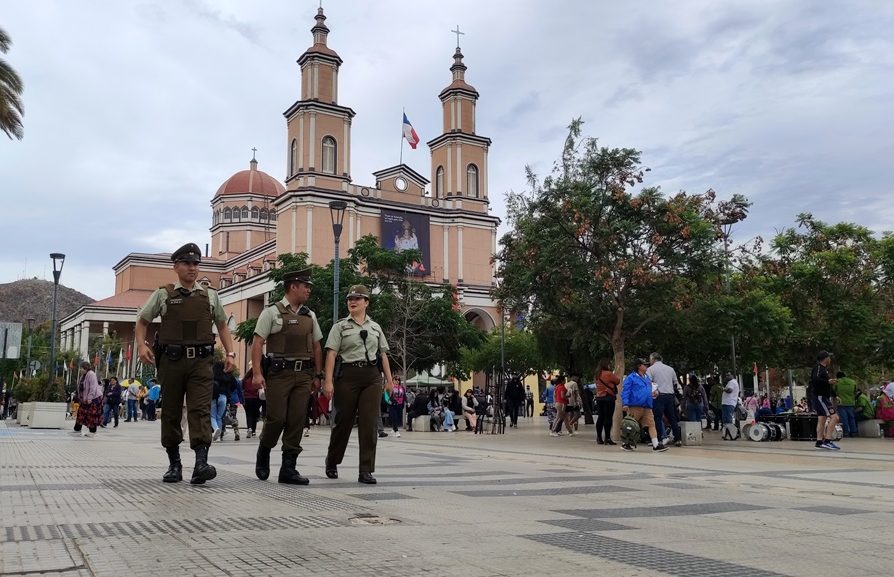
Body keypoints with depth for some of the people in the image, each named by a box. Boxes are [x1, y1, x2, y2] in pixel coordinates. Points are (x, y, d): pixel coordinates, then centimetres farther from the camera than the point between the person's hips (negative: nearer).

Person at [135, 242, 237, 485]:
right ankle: (174, 464, 19)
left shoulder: (210, 296, 12)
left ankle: (201, 463, -21)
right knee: (171, 413, 7)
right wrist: (142, 345, -5)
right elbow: (141, 322, 13)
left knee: (201, 410, -13)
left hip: (200, 362, 0)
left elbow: (222, 325, 21)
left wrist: (230, 353, 9)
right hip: (171, 362, 0)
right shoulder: (163, 295, 7)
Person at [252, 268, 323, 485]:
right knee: (276, 418, -5)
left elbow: (316, 347, 20)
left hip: (303, 375, 5)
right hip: (279, 373, -5)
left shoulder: (310, 316, 16)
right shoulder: (272, 312, 0)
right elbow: (257, 343, -4)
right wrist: (257, 372, -12)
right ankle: (263, 453, 23)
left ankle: (288, 468, 7)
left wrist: (317, 375, 16)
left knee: (297, 421, 1)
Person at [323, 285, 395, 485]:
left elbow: (383, 355, 18)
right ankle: (332, 462, 29)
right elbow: (331, 354, -2)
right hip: (347, 375, -2)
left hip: (372, 377, 2)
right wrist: (328, 381, -12)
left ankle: (366, 471, -2)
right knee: (343, 421, 5)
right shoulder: (340, 326, 7)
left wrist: (389, 379, 10)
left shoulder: (375, 327, 17)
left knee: (369, 424, -6)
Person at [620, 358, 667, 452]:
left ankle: (656, 445, -6)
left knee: (652, 424, -3)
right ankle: (625, 443, 15)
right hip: (635, 406, -7)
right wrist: (625, 404, -18)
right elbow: (625, 391, -8)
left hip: (647, 407, 7)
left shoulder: (647, 377, 20)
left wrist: (655, 392, 11)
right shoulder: (631, 378, -4)